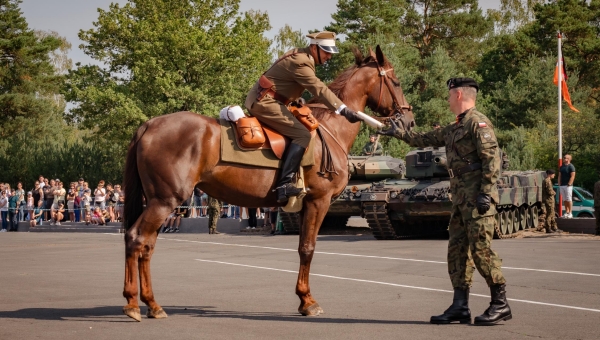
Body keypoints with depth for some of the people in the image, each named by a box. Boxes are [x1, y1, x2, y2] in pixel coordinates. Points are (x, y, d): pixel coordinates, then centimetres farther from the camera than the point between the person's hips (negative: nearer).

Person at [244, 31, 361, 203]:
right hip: (265, 102, -11)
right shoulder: (300, 62, -19)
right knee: (302, 135, -18)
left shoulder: (301, 55, 13)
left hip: (259, 100, 11)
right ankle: (283, 184, -26)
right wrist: (343, 110, -29)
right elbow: (319, 89, -25)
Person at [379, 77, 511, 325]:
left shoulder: (478, 122, -9)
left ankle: (500, 304, -5)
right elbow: (427, 139, 34)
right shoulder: (454, 129, 20)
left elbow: (492, 158, -17)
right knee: (456, 250, 7)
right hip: (460, 198, 10)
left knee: (481, 249, -11)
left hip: (477, 196, -10)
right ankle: (460, 307, 10)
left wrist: (485, 193, -24)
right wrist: (400, 133, 38)